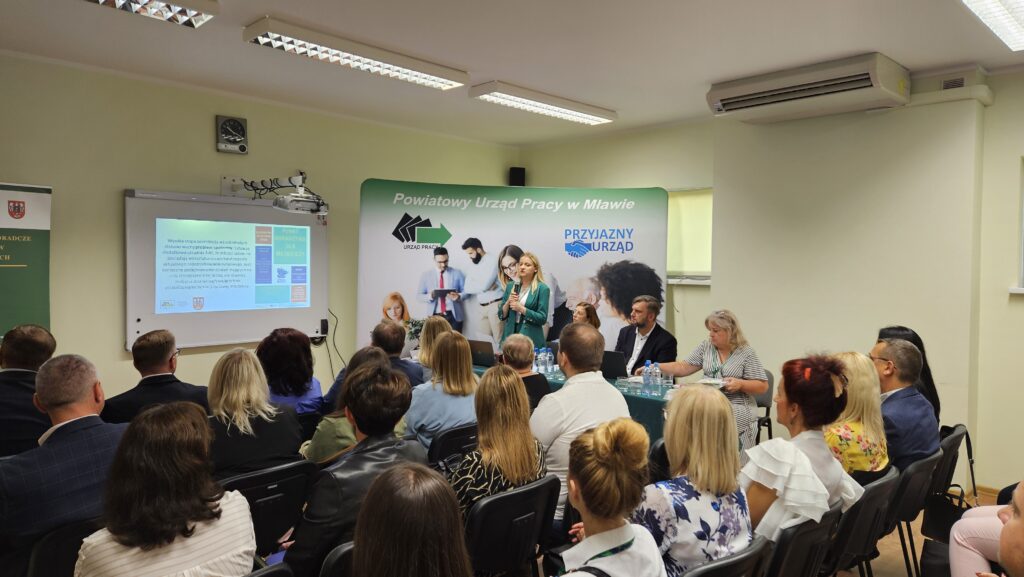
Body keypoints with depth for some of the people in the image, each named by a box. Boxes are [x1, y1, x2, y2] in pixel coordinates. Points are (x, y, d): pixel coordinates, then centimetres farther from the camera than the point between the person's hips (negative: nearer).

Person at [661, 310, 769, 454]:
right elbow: (684, 367, 5)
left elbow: (763, 386, -3)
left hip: (737, 413, -3)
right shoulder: (706, 347, 9)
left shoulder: (746, 353, -3)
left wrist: (740, 384, -20)